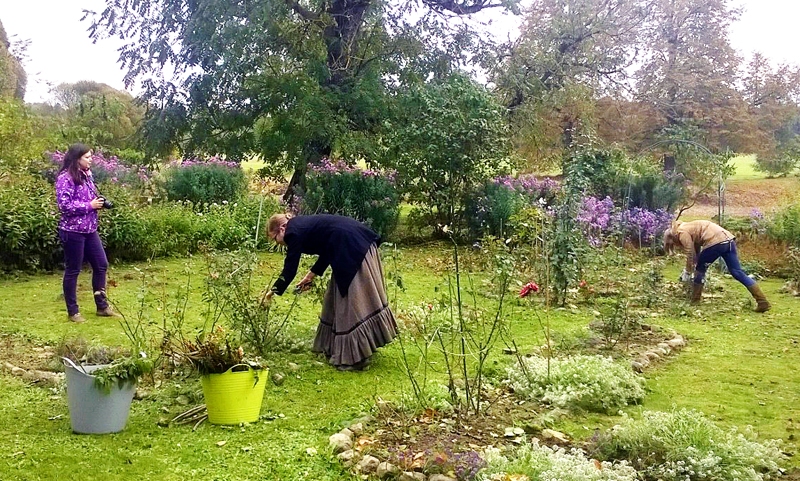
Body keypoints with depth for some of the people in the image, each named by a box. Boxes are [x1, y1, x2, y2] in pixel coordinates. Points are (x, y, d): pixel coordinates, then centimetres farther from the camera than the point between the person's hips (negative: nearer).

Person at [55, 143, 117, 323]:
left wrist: (99, 202, 2)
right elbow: (64, 205, -22)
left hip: (90, 230, 9)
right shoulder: (65, 178, -15)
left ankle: (102, 306, 22)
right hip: (73, 231, -9)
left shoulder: (86, 175, 10)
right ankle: (72, 312, 13)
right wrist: (90, 205, -18)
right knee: (72, 270, 2)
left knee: (101, 264, 10)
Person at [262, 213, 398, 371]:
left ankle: (355, 357, 1)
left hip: (353, 250, -10)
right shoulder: (303, 225, 21)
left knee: (351, 301, -4)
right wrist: (311, 276, 27)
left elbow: (290, 269, -2)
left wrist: (273, 291, 9)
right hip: (360, 245, 10)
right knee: (340, 297, 17)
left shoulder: (294, 232, -5)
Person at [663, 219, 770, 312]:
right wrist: (687, 270, 34)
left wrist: (687, 272, 9)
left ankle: (695, 302, 17)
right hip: (728, 239, 9)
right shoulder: (687, 228, 31)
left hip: (715, 242, -9)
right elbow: (696, 252, 34)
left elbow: (690, 254, -1)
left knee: (700, 269, 11)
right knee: (737, 272, 6)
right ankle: (763, 302, -1)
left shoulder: (681, 232, 3)